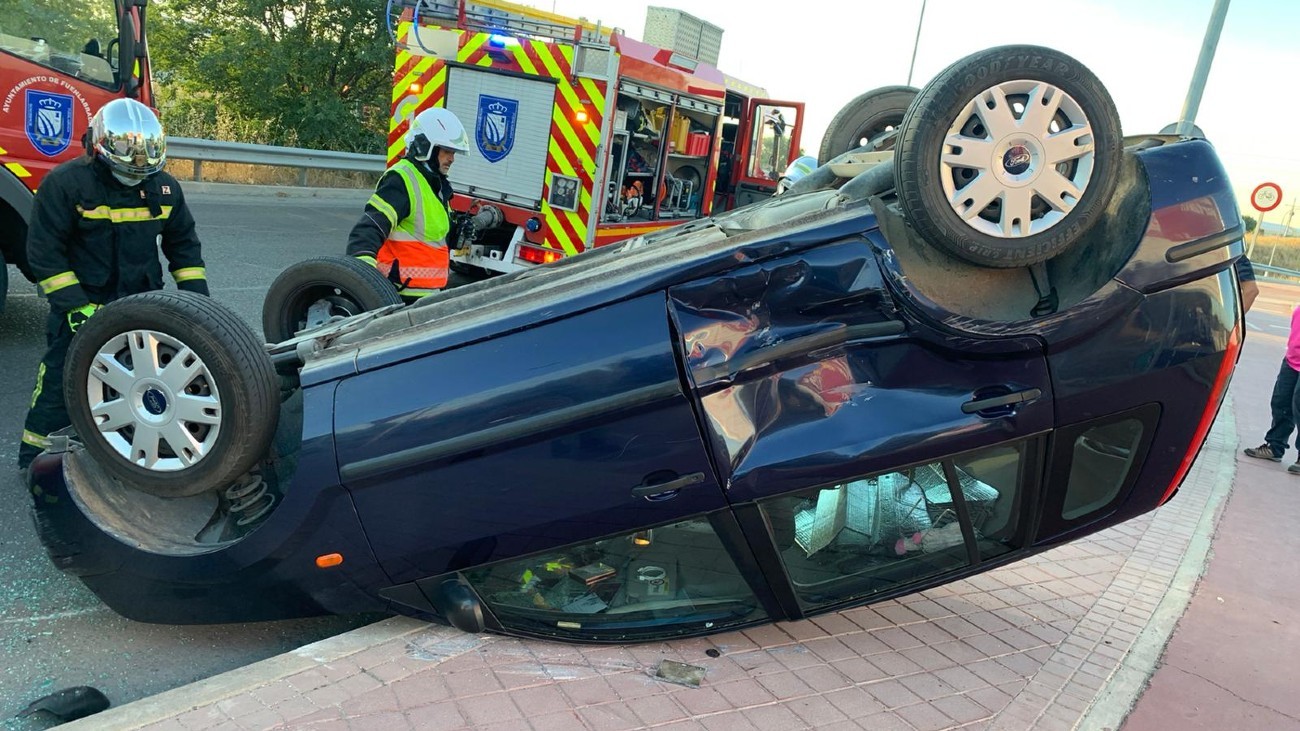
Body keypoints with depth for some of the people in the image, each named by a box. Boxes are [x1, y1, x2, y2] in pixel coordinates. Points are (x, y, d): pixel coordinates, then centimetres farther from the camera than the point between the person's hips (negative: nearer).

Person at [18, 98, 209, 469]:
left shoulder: (164, 187, 2)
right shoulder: (66, 183, -12)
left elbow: (183, 243, 12)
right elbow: (44, 251, -12)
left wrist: (196, 294, 3)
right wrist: (76, 306, -18)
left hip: (142, 302, 4)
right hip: (84, 302, -4)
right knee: (62, 379, 2)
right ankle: (36, 460, 18)